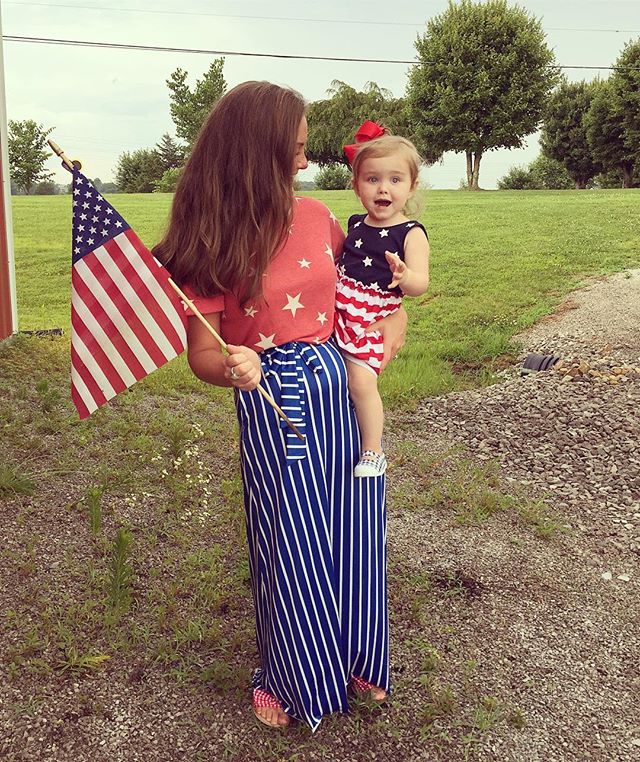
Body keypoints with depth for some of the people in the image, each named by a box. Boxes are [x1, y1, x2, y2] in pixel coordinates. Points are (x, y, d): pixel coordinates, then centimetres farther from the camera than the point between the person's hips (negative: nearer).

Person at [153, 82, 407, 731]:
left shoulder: (314, 215, 2)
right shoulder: (211, 245, -10)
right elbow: (202, 352, -9)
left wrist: (396, 314, 1)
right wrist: (233, 369, -31)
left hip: (346, 391, 5)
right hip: (275, 405, -4)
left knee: (354, 537, 16)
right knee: (295, 551, 9)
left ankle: (355, 659, 43)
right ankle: (293, 679, 38)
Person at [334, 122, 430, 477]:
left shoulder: (411, 233, -9)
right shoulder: (354, 224, 10)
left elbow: (420, 283, -20)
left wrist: (404, 277, -40)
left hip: (372, 320, -6)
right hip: (337, 312, 7)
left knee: (361, 382, -15)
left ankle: (373, 452, 0)